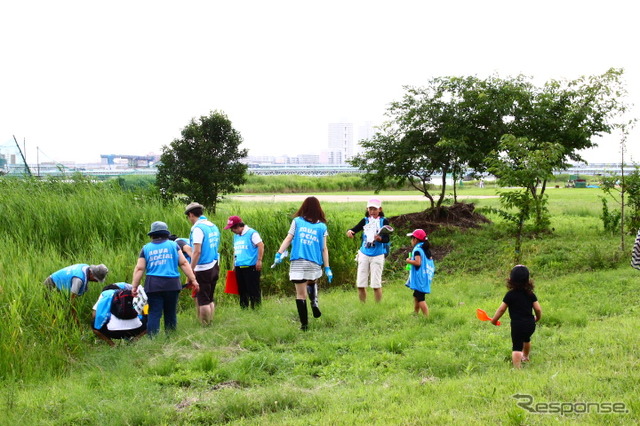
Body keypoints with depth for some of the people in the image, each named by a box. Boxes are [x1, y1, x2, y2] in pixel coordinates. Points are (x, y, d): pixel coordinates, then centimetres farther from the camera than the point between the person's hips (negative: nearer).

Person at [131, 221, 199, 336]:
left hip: (153, 285, 0)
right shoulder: (173, 245, 8)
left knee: (154, 313, 0)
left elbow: (139, 269, 5)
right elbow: (184, 263, 4)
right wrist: (193, 279, 5)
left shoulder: (146, 248, 10)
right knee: (170, 313, 10)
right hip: (171, 284, 0)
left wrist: (134, 286, 7)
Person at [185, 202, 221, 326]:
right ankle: (210, 323, 19)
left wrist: (190, 271, -17)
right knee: (210, 299, 15)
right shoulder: (213, 226, 12)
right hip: (215, 267, 8)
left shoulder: (198, 228, -14)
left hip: (203, 269, -8)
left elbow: (197, 251, -20)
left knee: (202, 300, -2)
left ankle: (205, 326, 0)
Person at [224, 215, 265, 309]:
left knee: (253, 290, -5)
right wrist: (234, 265, 21)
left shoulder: (251, 233, -7)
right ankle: (243, 309, 15)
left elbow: (261, 245, -12)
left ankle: (256, 308, 0)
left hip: (251, 267, -8)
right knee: (242, 290, 10)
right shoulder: (236, 236, 18)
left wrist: (259, 260, -17)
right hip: (239, 267, 8)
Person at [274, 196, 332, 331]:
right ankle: (314, 302, 2)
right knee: (312, 283, 30)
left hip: (297, 262, -1)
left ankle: (304, 324, 3)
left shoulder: (297, 221, 5)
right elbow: (324, 249, 5)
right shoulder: (322, 226, 6)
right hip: (314, 263, 1)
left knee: (301, 293, 4)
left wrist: (279, 254, -5)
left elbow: (288, 239, -3)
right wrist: (327, 268, 8)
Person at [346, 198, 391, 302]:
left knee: (376, 284, -3)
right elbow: (354, 230, -1)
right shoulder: (365, 221, 8)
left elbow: (387, 239, -11)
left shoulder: (384, 221, -3)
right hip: (364, 254, 4)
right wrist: (350, 232, -24)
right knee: (360, 284, 4)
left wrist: (380, 238, -32)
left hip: (377, 255, -4)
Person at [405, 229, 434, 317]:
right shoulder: (426, 250, 13)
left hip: (419, 278, -9)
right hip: (425, 277, 9)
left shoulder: (417, 250, -14)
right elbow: (431, 261, 14)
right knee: (416, 296, 21)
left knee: (420, 298, -9)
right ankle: (415, 313, 29)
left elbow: (417, 262, -24)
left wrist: (409, 261, -9)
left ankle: (427, 316, -13)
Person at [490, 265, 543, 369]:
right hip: (530, 324, 6)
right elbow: (538, 309, 1)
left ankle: (517, 367, -14)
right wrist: (537, 318, 22)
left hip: (517, 325, -6)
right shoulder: (531, 294, 2)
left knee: (517, 347, -5)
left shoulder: (510, 294, -9)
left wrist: (494, 319, 10)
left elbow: (501, 309, -5)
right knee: (526, 339, 34)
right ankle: (525, 356, 57)